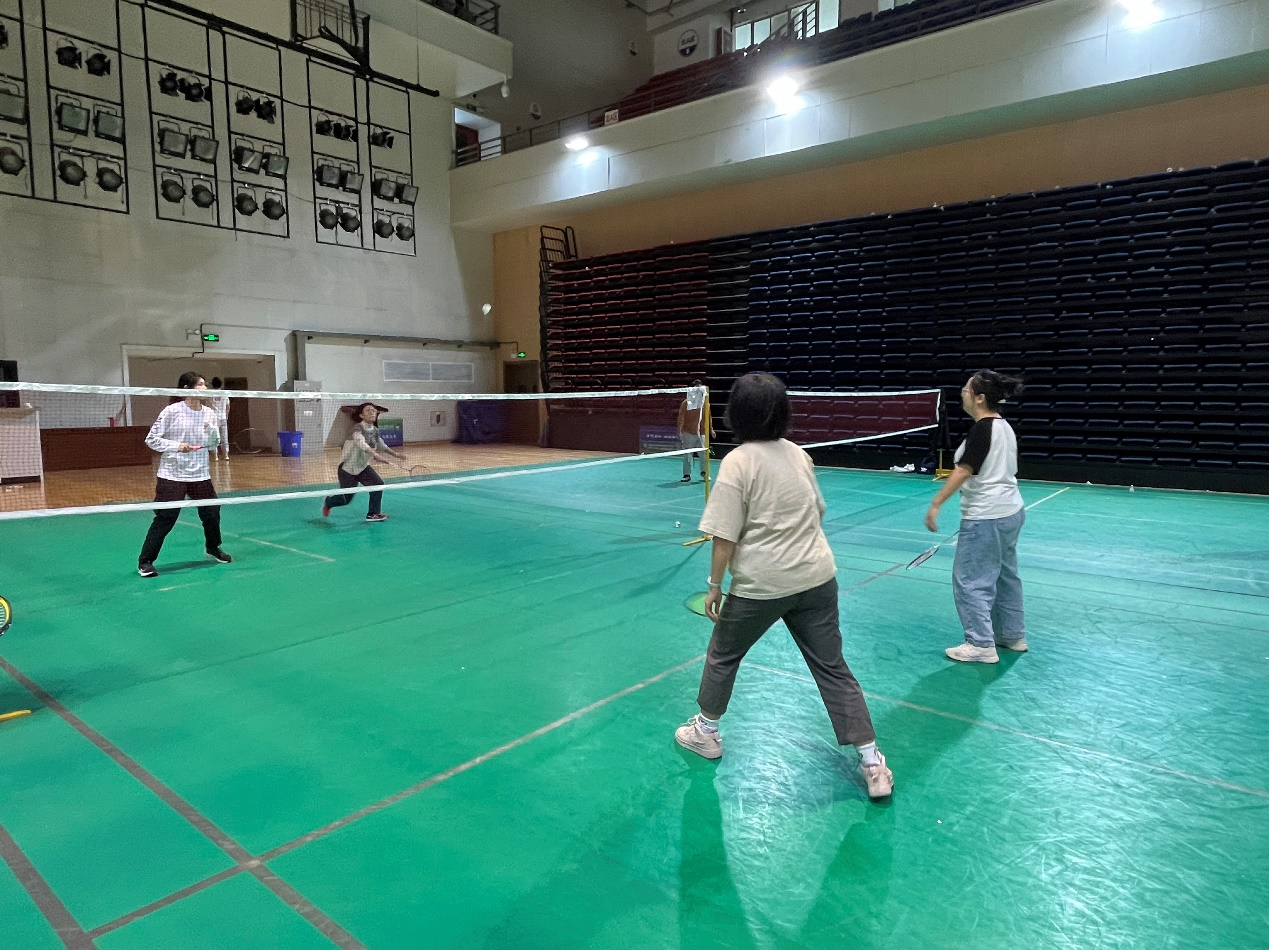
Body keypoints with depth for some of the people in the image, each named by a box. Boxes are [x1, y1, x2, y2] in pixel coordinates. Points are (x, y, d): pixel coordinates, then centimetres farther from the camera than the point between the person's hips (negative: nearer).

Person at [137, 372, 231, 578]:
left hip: (200, 474, 5)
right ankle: (145, 561, 9)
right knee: (165, 518, -4)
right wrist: (175, 446, -21)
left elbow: (213, 445, 7)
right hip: (172, 475, -4)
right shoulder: (171, 412, -11)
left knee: (212, 513, 9)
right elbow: (151, 439, -7)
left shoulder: (209, 413, 2)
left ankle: (213, 549, 35)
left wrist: (212, 431, -12)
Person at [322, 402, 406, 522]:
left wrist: (395, 454, 21)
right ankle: (327, 503, 37)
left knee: (378, 484, -16)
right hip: (348, 468, -6)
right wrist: (376, 455, -58)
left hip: (363, 467, 6)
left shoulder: (375, 430, -1)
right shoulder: (358, 429, -24)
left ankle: (373, 514, -2)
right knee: (346, 499, 3)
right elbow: (362, 444, -44)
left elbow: (381, 445, 20)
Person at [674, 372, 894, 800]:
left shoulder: (737, 463, -15)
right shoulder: (798, 454, 4)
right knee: (833, 668, 11)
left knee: (722, 654, 19)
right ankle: (873, 764, 13)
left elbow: (725, 536, -16)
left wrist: (715, 585, -4)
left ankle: (706, 732, 36)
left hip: (761, 585, -5)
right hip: (817, 579, 5)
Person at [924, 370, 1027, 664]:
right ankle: (1013, 635, 29)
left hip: (986, 517, -10)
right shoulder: (1004, 426, 9)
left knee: (970, 579, -2)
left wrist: (935, 504, -23)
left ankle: (981, 645, 4)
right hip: (1010, 511, 10)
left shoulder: (982, 428, -19)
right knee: (1005, 575, 19)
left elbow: (963, 471, -24)